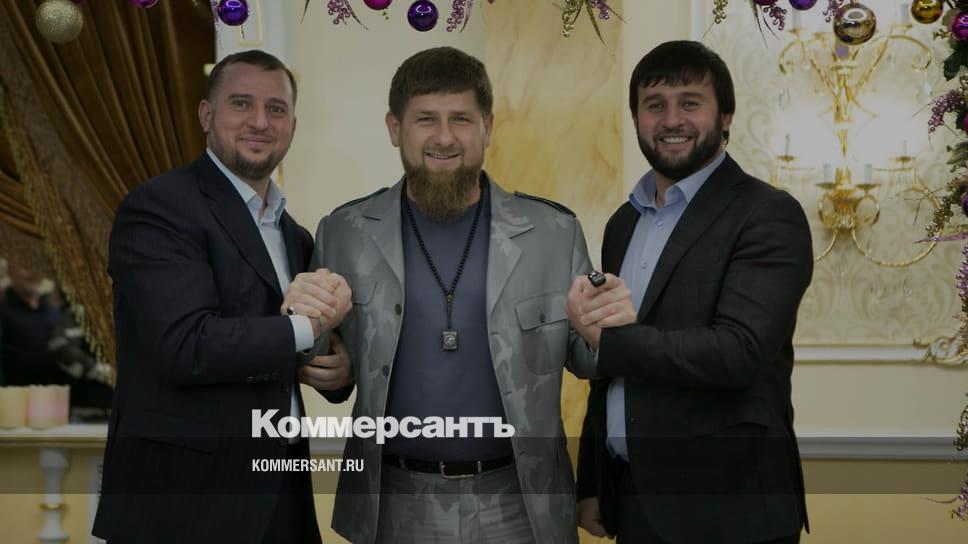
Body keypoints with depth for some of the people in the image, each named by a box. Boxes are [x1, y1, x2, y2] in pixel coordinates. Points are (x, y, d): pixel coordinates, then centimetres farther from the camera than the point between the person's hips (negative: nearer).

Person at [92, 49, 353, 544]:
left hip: (282, 499, 7)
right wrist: (310, 326, -12)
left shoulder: (294, 235, 14)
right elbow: (188, 346, -22)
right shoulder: (158, 207, -11)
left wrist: (342, 365, -2)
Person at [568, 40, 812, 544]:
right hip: (632, 501, 6)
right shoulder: (624, 223, 12)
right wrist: (591, 484, 13)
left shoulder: (768, 216, -10)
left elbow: (739, 353, -22)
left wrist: (607, 338, -16)